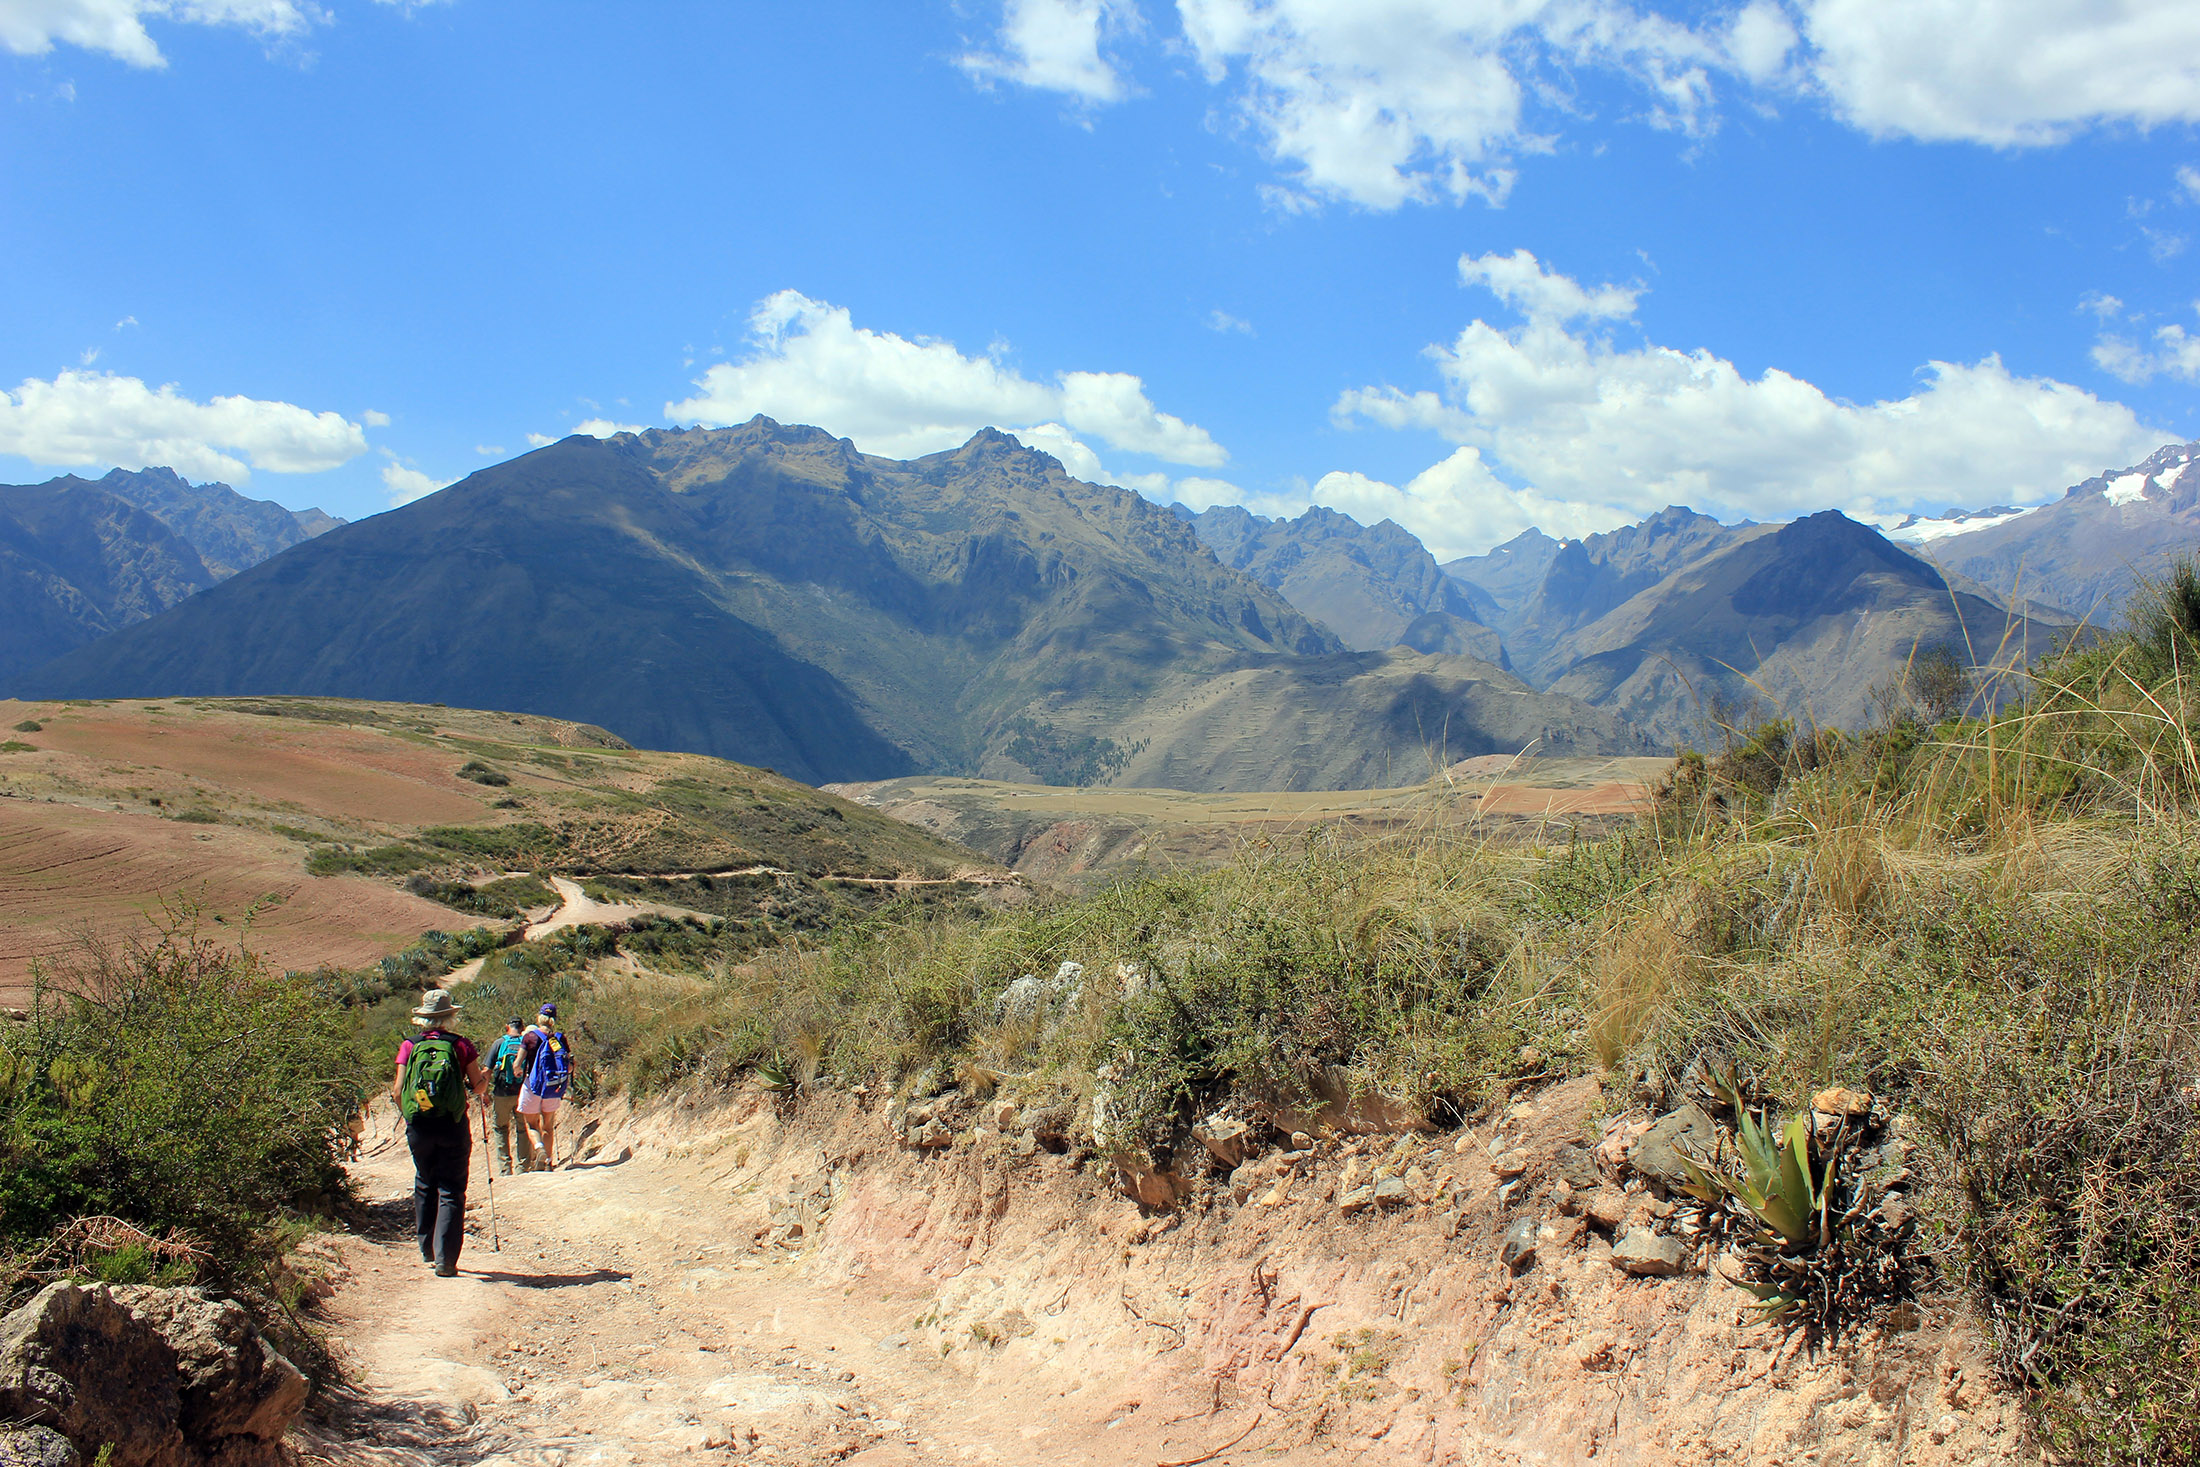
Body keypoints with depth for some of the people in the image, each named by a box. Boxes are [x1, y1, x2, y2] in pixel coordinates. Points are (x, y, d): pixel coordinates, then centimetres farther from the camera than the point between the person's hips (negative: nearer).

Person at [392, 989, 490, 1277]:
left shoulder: (409, 1046, -1)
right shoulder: (461, 1045, -5)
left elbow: (398, 1092, -2)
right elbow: (478, 1086, -3)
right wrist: (484, 1078, 21)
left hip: (418, 1128, 2)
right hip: (453, 1126, -2)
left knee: (425, 1187, 21)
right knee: (451, 1191, 3)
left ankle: (427, 1248, 27)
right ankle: (445, 1258, -4)